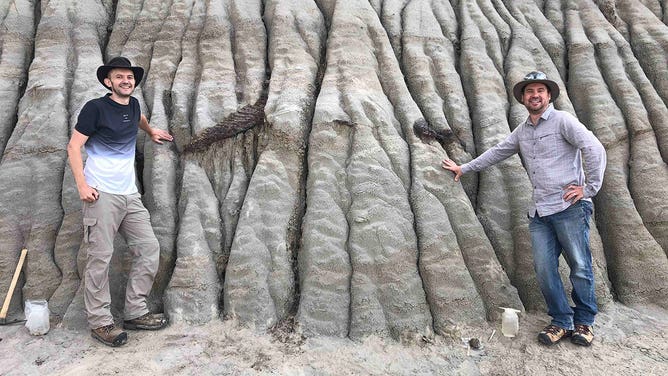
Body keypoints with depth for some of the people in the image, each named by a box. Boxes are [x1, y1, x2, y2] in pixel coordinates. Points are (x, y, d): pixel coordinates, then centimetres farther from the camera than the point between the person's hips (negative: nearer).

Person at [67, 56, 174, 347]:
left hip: (130, 195, 7)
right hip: (101, 194, -7)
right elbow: (74, 146, -7)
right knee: (100, 258, -5)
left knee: (149, 248, 3)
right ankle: (99, 322, 7)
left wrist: (151, 132, 54)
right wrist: (82, 184, -15)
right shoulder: (95, 108, -6)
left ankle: (135, 313, 14)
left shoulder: (133, 104, 12)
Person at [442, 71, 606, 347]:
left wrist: (589, 188, -11)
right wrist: (464, 168, 34)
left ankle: (584, 321, 18)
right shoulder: (522, 131, 18)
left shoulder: (562, 120, -1)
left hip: (569, 208, -5)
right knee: (544, 269, 1)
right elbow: (496, 152, 30)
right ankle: (561, 321, 14)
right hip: (540, 212, 6)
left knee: (580, 267, 2)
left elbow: (595, 149, -9)